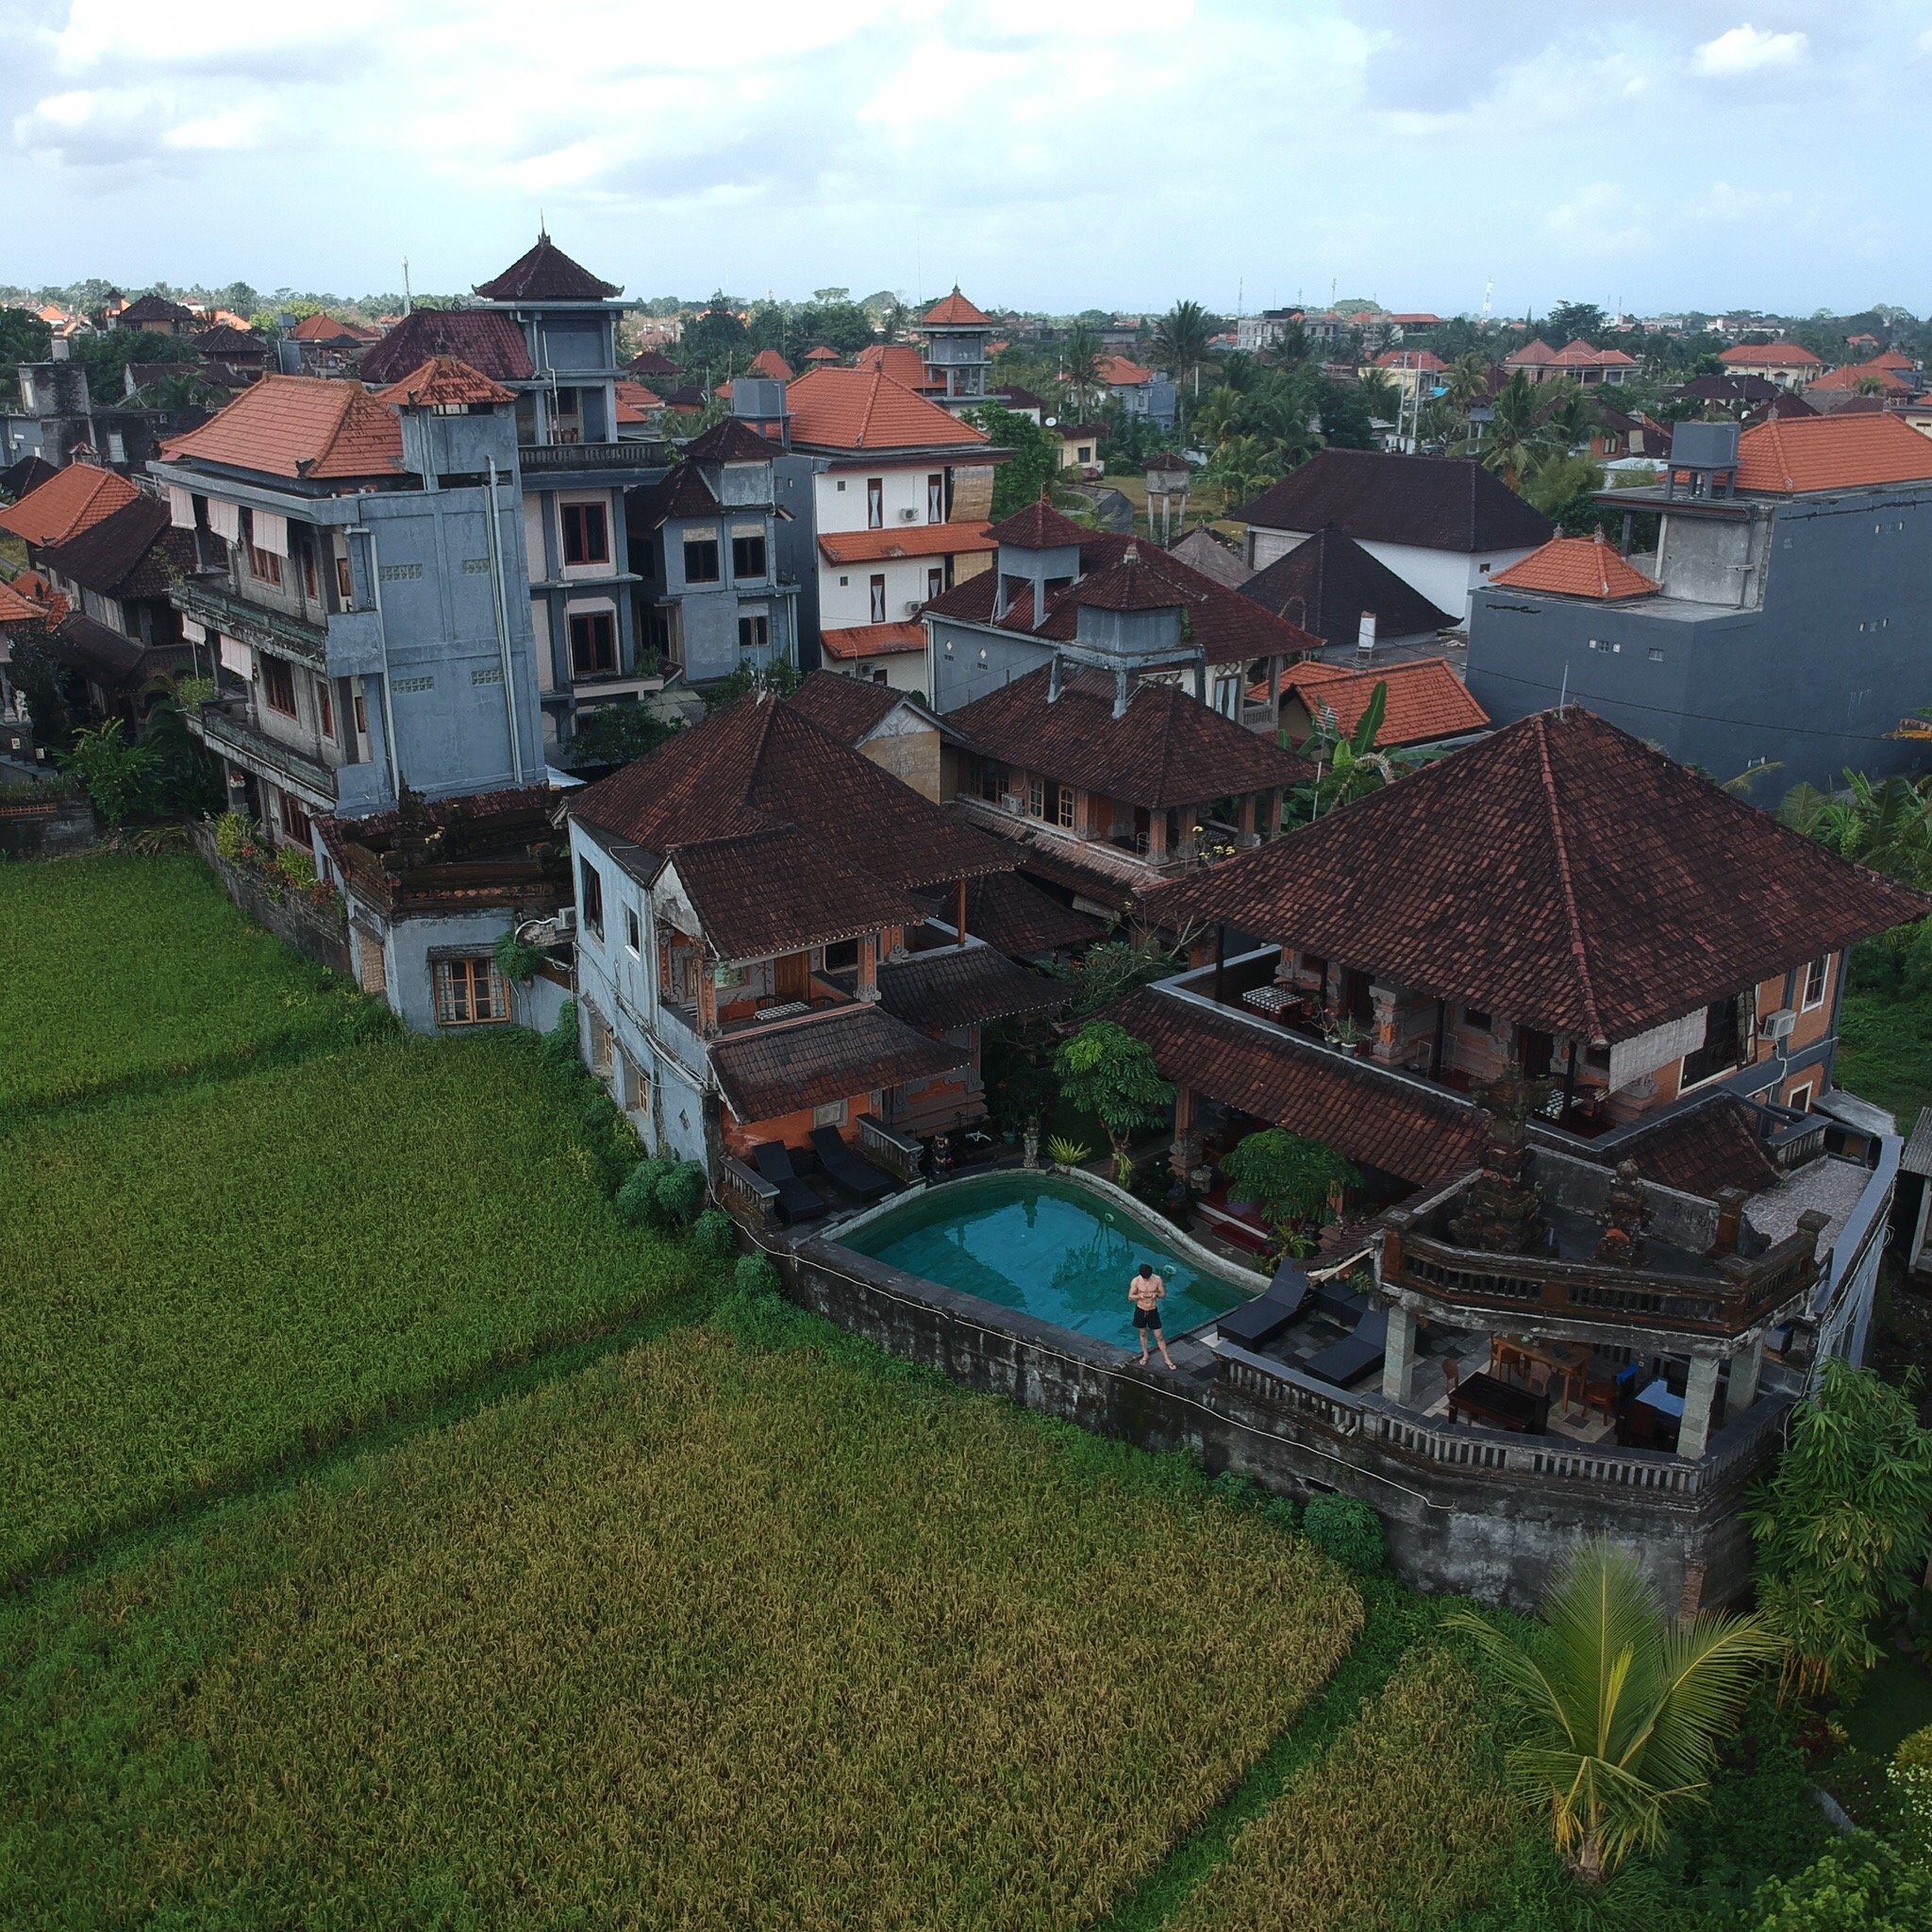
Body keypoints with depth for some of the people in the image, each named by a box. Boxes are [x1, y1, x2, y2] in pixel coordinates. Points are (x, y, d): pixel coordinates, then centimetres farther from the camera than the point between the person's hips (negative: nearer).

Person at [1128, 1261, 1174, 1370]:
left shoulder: (1157, 1279, -15)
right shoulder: (1135, 1281, -16)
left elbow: (1163, 1295, -5)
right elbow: (1130, 1297, -8)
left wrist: (1156, 1294, -28)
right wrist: (1139, 1296, -29)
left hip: (1153, 1311, 0)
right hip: (1140, 1310, 1)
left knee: (1159, 1336, 5)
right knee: (1143, 1333, 19)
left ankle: (1167, 1359, 19)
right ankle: (1145, 1355, 40)